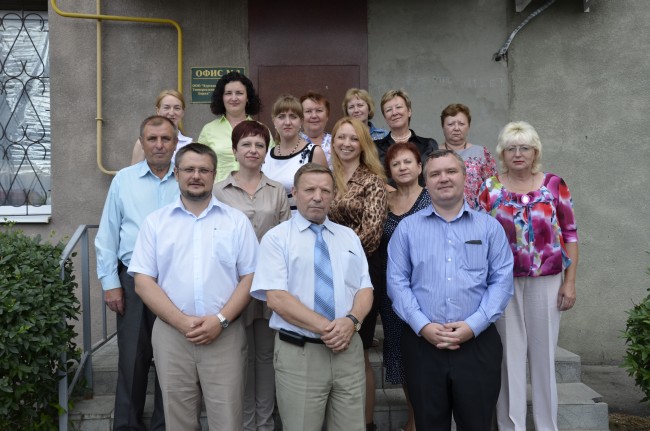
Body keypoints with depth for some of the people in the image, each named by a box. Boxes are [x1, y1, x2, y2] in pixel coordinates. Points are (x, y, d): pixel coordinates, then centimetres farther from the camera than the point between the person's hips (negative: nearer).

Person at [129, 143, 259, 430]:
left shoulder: (237, 221, 5)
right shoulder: (155, 222, 6)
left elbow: (250, 277, 1)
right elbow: (143, 282, 0)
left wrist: (221, 320, -11)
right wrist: (182, 321, -11)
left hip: (225, 335, -1)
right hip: (171, 334, 1)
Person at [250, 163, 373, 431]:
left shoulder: (349, 237, 12)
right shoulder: (276, 238, -2)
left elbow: (365, 289, 7)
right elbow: (276, 297, -12)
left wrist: (351, 321, -14)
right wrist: (325, 327, -19)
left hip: (349, 350, 4)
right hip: (298, 354, -3)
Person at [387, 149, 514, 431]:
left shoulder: (489, 227, 7)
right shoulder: (407, 228, 6)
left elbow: (502, 281, 0)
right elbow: (397, 282, 1)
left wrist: (473, 325, -11)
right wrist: (423, 326, -11)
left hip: (477, 342, 0)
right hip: (422, 342, 0)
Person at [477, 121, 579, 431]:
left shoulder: (554, 185, 2)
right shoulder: (490, 189, 2)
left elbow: (570, 234, 3)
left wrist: (570, 282, -2)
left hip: (546, 281, 0)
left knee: (543, 354, 8)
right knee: (509, 355, 6)